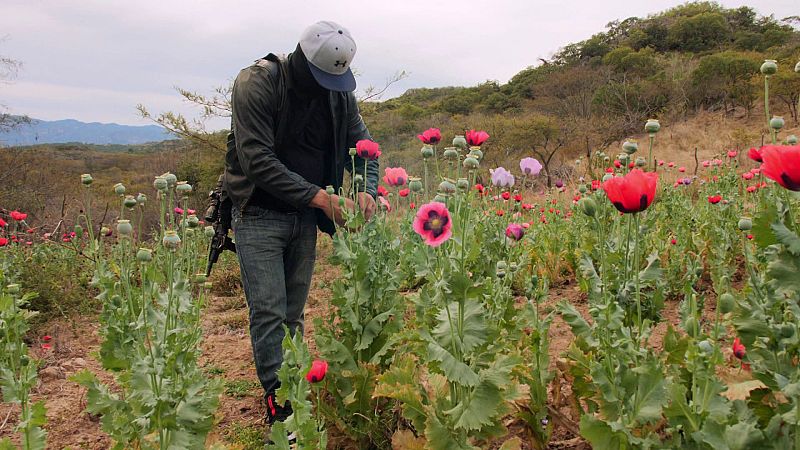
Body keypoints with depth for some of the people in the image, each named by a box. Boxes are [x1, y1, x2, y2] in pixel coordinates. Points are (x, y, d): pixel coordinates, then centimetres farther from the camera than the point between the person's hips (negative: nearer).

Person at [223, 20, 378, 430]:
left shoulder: (339, 91, 0)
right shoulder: (256, 84, -17)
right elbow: (258, 160, -23)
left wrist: (367, 189, -15)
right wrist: (317, 196, -27)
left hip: (305, 216, 5)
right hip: (259, 214, -4)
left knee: (294, 313, 10)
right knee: (269, 312, -7)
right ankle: (278, 403, 3)